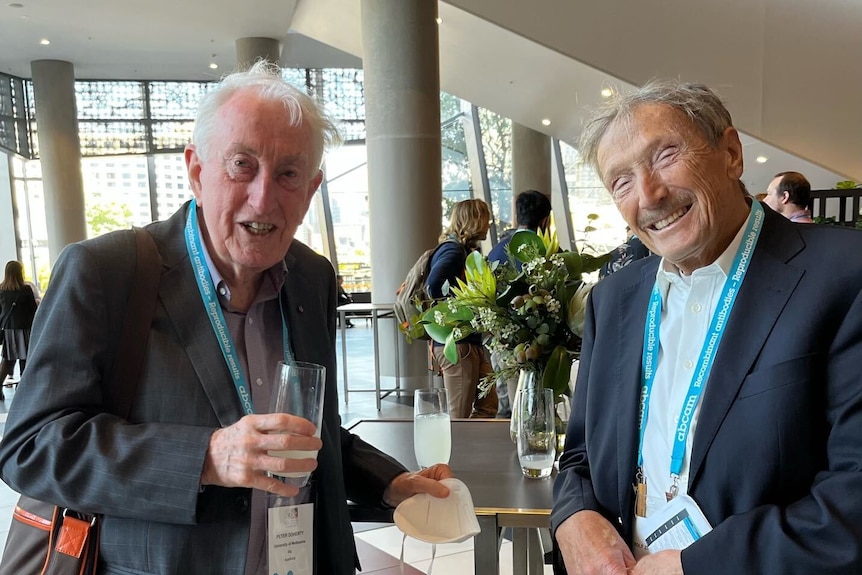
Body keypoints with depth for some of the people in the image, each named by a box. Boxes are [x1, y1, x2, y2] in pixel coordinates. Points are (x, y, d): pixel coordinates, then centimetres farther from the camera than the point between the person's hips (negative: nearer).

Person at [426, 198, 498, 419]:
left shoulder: (468, 251, 16)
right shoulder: (453, 251, -14)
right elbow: (432, 287, -29)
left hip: (474, 341, 9)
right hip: (456, 343, -9)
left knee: (488, 405, 13)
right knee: (460, 416, 0)